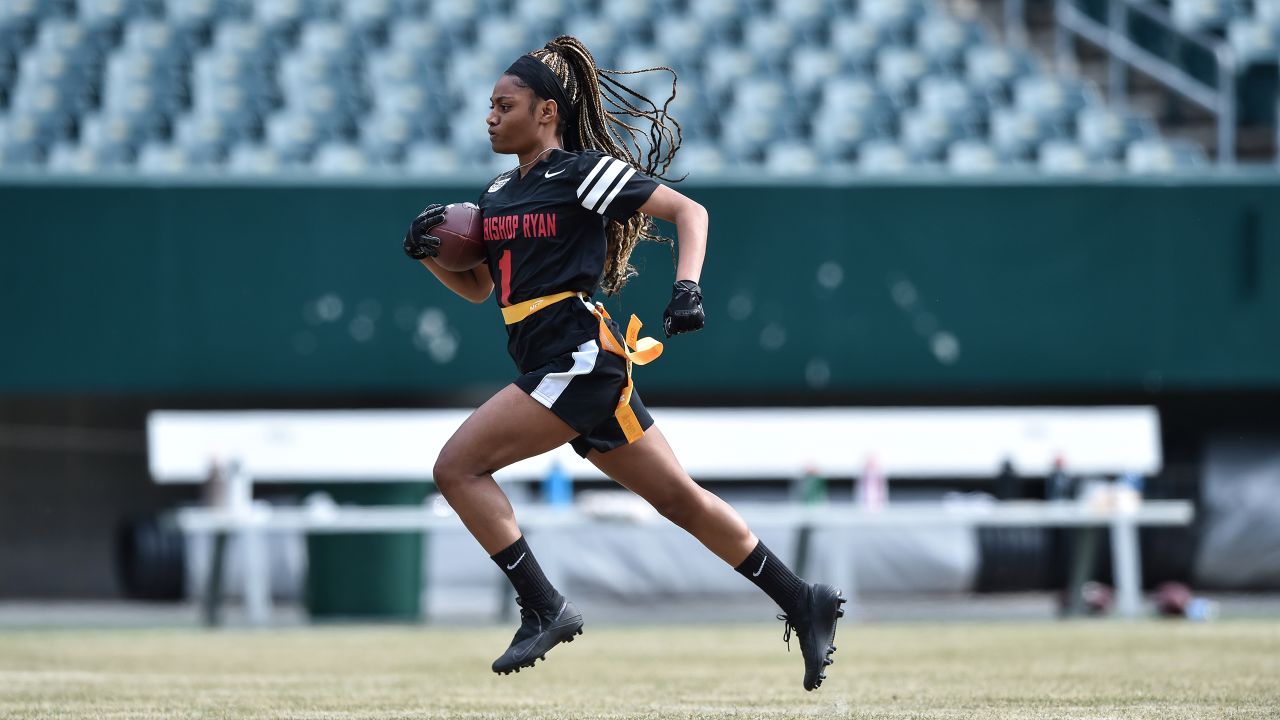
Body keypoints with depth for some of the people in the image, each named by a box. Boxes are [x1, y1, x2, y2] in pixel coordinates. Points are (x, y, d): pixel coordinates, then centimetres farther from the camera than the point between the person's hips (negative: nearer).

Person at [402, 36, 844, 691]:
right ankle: (803, 604, 15)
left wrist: (687, 288, -19)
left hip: (578, 358, -8)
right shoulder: (499, 193, 18)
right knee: (678, 497, 10)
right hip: (562, 368, 8)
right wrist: (429, 252, 6)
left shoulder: (583, 171, -5)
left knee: (458, 466, -14)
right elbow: (478, 286, 25)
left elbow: (689, 211, -5)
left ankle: (544, 610, -13)